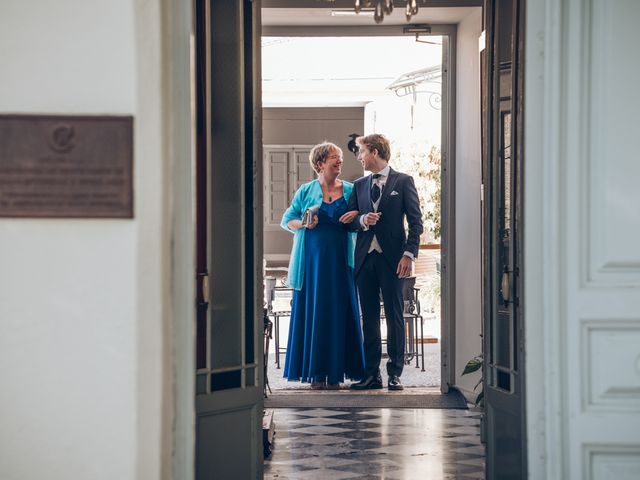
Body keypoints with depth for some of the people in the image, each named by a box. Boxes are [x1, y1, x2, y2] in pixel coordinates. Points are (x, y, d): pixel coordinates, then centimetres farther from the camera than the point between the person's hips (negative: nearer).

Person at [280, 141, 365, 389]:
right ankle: (315, 373, 4)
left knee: (339, 313, 0)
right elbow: (287, 220, 8)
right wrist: (304, 224, -11)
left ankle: (335, 372, 5)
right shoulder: (306, 191, 5)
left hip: (340, 260, 1)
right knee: (312, 312, -1)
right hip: (312, 259, -1)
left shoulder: (350, 190, 8)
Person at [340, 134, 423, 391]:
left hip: (392, 258, -4)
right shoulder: (359, 185, 16)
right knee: (369, 317, 5)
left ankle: (394, 373, 2)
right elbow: (349, 220, 14)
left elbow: (416, 221, -2)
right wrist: (362, 220, -9)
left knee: (394, 316, -1)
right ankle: (372, 373, 9)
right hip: (365, 257, 4)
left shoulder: (403, 181, 2)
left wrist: (409, 254, -12)